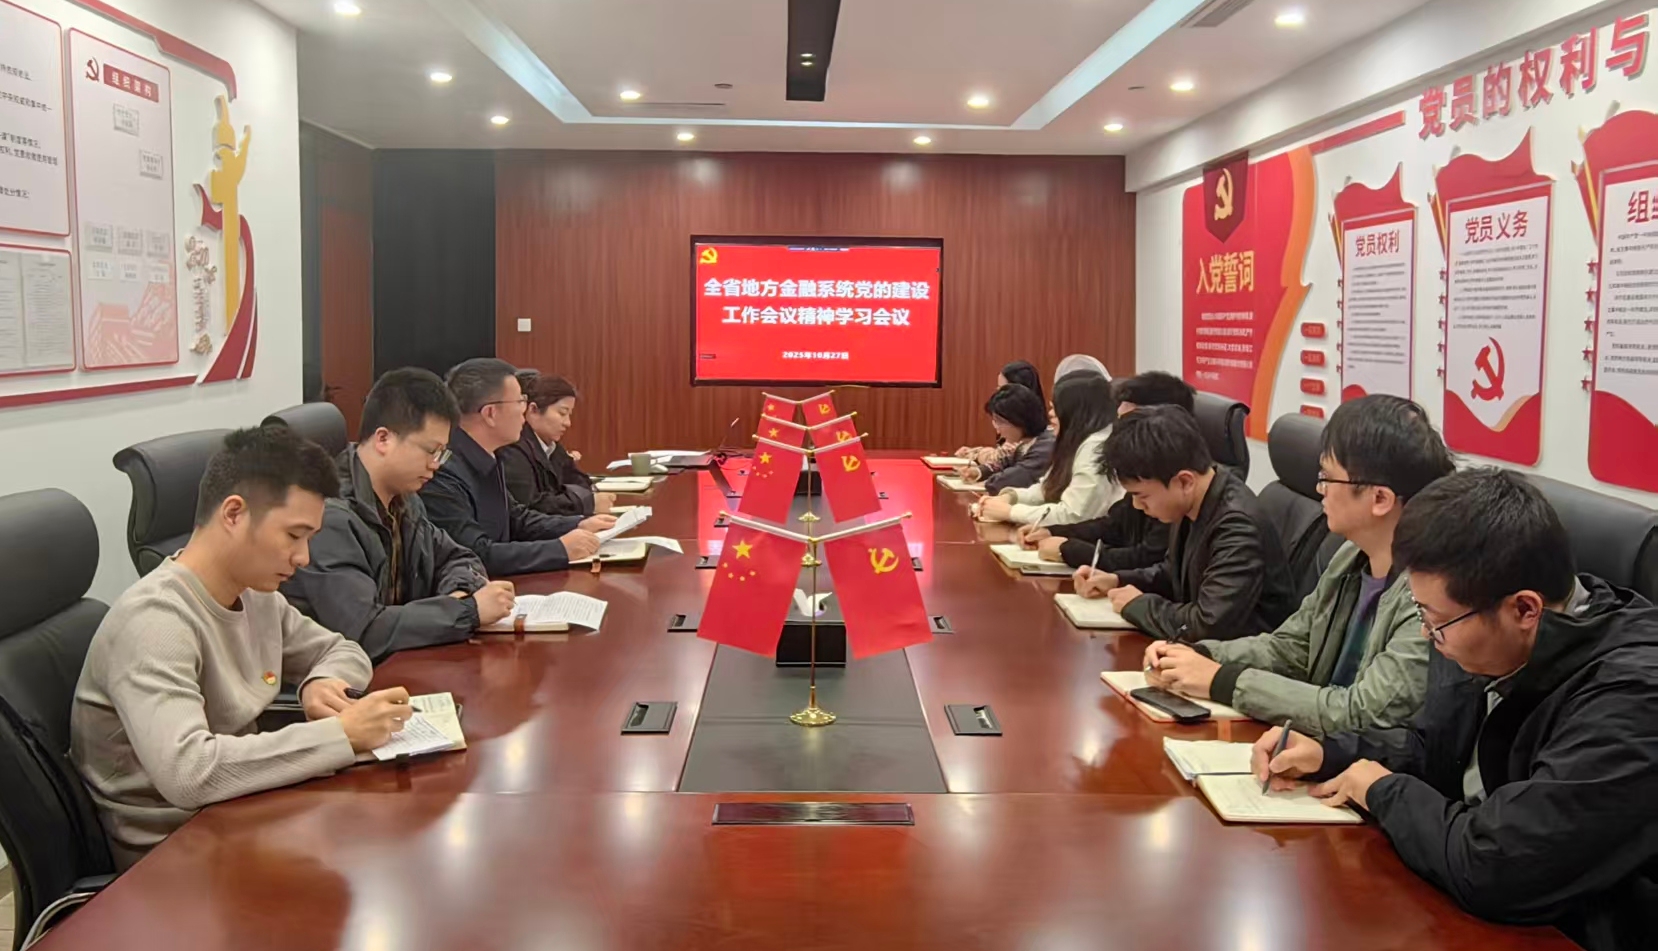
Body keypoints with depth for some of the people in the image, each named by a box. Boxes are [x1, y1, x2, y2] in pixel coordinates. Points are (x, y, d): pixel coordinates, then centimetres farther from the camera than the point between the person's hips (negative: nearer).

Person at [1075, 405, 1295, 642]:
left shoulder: (1238, 527, -27)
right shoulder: (1193, 504, -1)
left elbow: (1208, 626, -35)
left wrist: (1138, 604, -19)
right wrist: (1118, 580, 2)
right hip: (1204, 648, 8)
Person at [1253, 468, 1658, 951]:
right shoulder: (1491, 642, -4)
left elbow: (1489, 868, -32)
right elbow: (1430, 747, 14)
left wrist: (1384, 792, -15)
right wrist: (1327, 754, -2)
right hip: (1479, 911, 7)